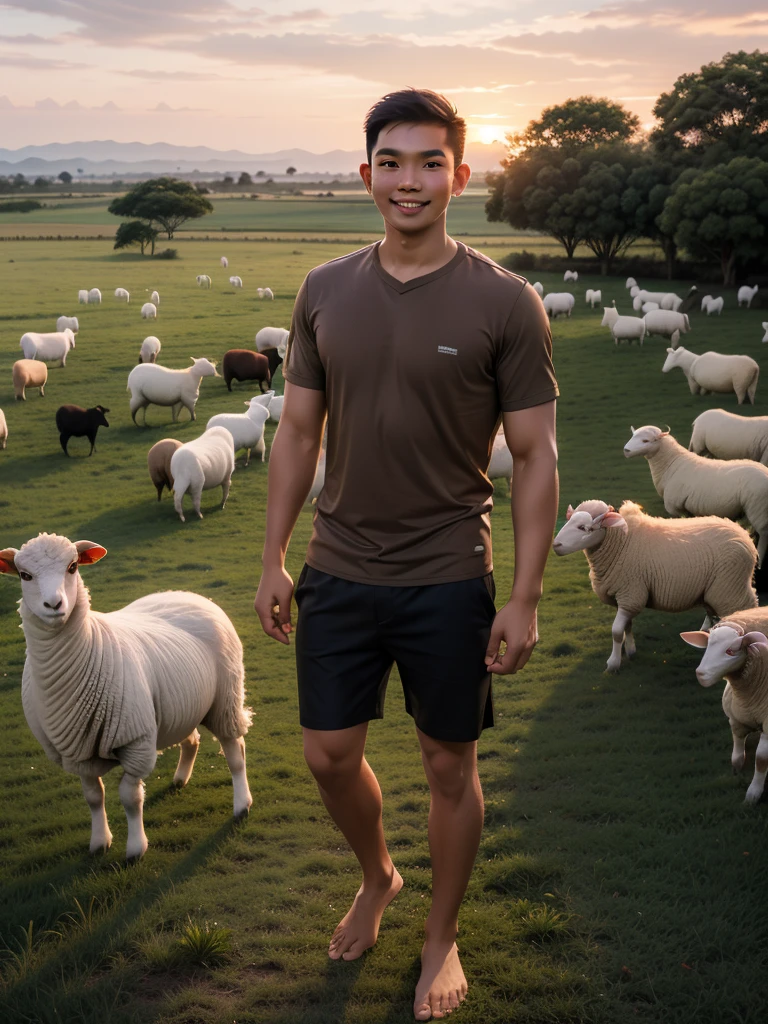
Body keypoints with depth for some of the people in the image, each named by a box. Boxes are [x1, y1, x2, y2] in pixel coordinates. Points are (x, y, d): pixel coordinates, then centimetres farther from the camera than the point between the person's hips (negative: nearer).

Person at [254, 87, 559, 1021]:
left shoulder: (504, 304, -10)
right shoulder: (325, 292, 1)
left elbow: (534, 457, -8)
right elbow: (298, 431, 7)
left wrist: (523, 599, -11)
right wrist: (272, 560, 5)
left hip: (448, 582, -3)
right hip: (338, 572, 4)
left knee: (449, 768, 11)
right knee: (330, 757, 14)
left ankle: (442, 938, 35)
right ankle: (376, 878, 45)